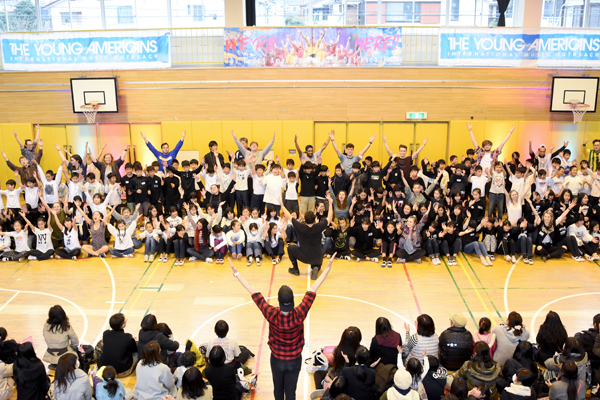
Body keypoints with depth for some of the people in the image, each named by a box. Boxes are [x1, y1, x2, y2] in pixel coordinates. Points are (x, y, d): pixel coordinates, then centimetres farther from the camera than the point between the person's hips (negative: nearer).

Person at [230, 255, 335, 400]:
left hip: (277, 359, 0)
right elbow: (313, 290, -23)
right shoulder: (299, 314, -27)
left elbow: (254, 294, -23)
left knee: (278, 388, 22)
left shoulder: (272, 314, -28)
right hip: (294, 360, 0)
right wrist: (328, 268, -16)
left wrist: (237, 273, -18)